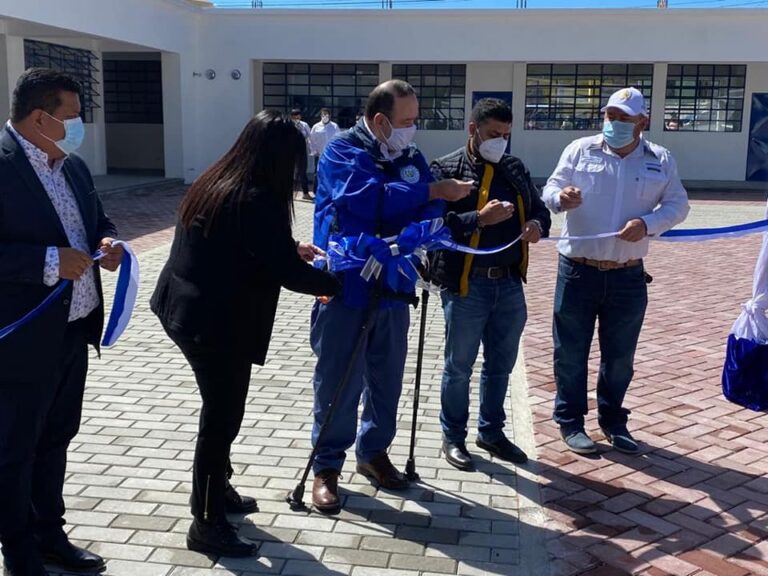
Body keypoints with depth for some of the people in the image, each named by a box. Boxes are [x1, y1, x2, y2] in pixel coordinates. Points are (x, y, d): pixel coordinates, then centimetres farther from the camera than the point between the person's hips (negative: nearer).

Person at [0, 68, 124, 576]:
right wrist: (50, 262, -26)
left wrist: (107, 242, 0)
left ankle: (50, 534, 37)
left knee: (56, 438, 20)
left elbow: (97, 219, 20)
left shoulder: (73, 166, 8)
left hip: (73, 330, 8)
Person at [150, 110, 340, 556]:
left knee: (220, 411, 22)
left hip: (187, 311, 10)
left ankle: (218, 491, 38)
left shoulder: (215, 182, 8)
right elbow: (286, 272, -20)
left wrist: (292, 248, 19)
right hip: (217, 324, -10)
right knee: (222, 417, 1)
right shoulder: (255, 200, -21)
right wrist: (337, 283, -6)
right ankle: (207, 525, 13)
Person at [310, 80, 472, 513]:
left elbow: (430, 214, 0)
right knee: (338, 382, 1)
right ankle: (327, 466, 16)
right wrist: (434, 191, -21)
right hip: (345, 288, -5)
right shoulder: (341, 152, -7)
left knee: (388, 379, 14)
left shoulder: (413, 158, 10)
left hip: (393, 288, 5)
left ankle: (374, 452, 33)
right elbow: (369, 198, -24)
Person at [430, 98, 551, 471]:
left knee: (501, 364, 16)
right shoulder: (445, 170, -7)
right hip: (465, 285, -5)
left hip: (509, 283, 6)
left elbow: (539, 208, 18)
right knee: (459, 366, 8)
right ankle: (453, 437, 25)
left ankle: (491, 431, 34)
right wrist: (479, 219, -26)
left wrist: (537, 224, -5)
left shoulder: (515, 168, 10)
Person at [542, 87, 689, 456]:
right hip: (578, 272, -1)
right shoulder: (580, 150, 0)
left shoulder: (660, 160, 5)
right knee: (571, 352, 6)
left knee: (620, 355, 13)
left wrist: (647, 223, -16)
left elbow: (677, 205, 4)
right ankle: (570, 421, 21)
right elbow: (550, 190, 0)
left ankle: (613, 421, 31)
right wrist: (561, 198, -25)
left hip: (628, 276, 2)